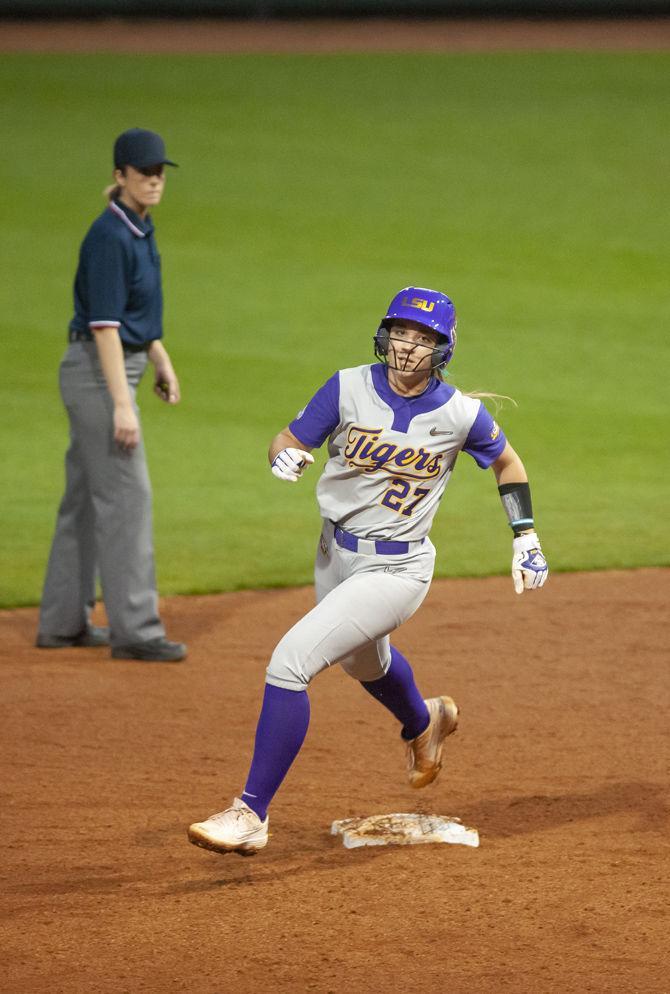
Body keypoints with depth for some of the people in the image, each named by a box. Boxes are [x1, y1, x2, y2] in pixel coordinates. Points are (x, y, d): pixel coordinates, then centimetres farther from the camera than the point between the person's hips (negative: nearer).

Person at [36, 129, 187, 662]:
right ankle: (134, 629, -9)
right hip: (98, 372, -10)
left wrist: (162, 360, 20)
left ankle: (63, 622, 20)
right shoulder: (109, 235, -19)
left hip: (122, 367, 10)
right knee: (127, 494, -10)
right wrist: (121, 405, -26)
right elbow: (104, 323, -23)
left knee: (87, 496, 13)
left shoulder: (140, 229, 11)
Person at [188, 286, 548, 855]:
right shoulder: (350, 389, -9)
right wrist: (286, 459, -27)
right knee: (363, 661, 32)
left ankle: (252, 815, -17)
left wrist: (526, 537, 1)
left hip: (397, 569, -5)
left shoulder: (460, 415, -12)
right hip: (336, 554, 5)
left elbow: (507, 462, 6)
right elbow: (289, 441, -3)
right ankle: (425, 723, 69)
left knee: (291, 661, -21)